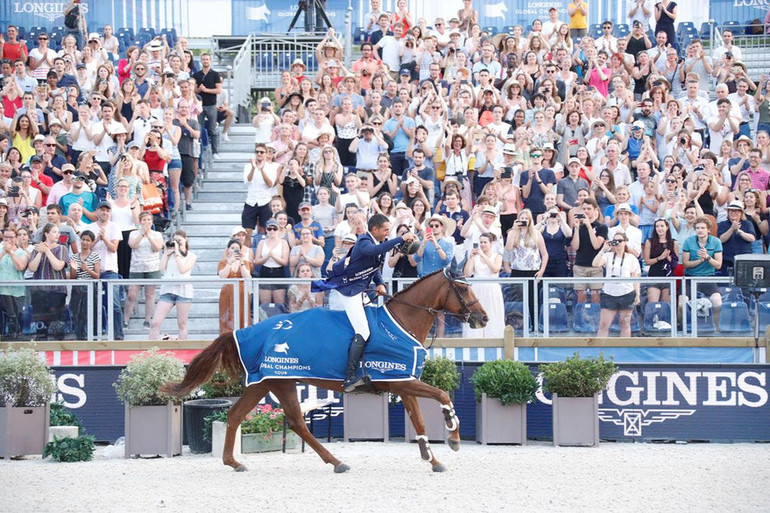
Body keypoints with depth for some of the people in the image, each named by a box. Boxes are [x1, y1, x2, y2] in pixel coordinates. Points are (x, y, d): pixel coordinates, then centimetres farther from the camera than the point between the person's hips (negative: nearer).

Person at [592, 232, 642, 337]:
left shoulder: (631, 258, 7)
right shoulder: (608, 256, 8)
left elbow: (635, 277, 6)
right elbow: (595, 264, -8)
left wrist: (637, 294, 0)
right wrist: (603, 250, -9)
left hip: (626, 293, -1)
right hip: (609, 293, 1)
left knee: (625, 324, 5)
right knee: (603, 324, -4)